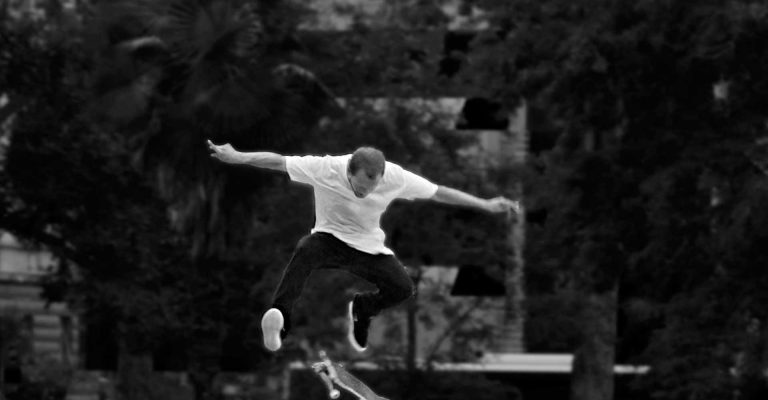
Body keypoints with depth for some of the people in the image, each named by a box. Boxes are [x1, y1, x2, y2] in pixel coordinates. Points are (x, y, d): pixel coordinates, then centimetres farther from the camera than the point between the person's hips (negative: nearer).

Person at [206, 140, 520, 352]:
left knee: (402, 288, -21)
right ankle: (279, 321, -47)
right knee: (305, 251, -39)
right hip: (330, 237, -3)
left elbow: (439, 192, -11)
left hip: (368, 247, 3)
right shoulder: (326, 168, -25)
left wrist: (486, 205, -10)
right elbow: (277, 161, -21)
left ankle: (360, 309, 14)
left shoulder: (395, 177, -20)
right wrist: (236, 157, -29)